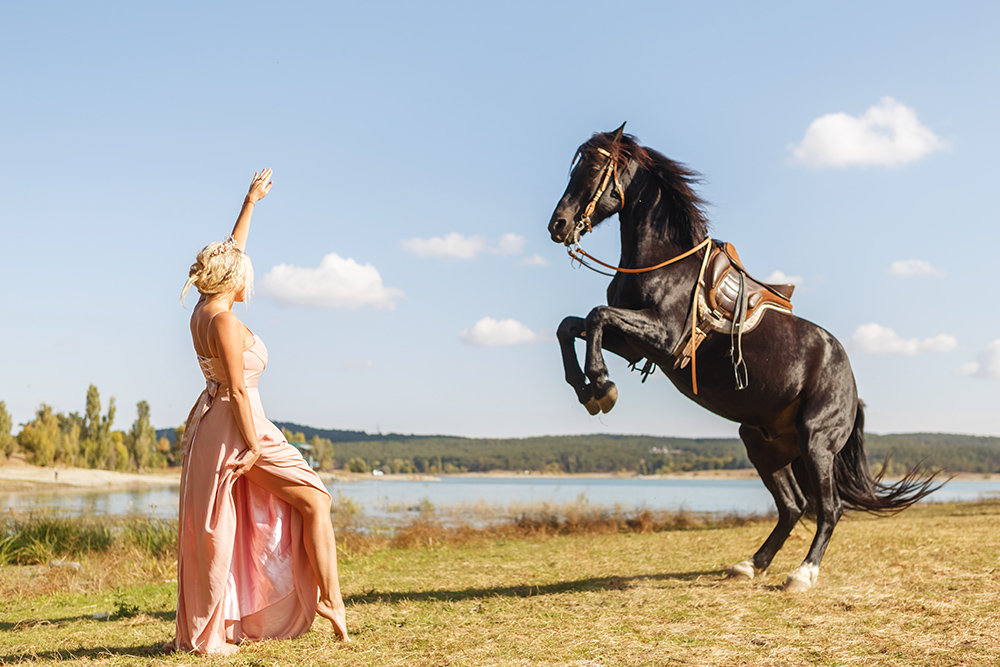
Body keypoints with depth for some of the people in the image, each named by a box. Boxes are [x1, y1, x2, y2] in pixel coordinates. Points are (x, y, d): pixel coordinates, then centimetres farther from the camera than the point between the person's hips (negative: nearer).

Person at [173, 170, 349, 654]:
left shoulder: (203, 311, 9)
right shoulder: (225, 321, -17)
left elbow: (231, 251, 22)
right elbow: (237, 388, -19)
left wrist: (250, 202, 28)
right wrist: (252, 445, -19)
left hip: (211, 424, 10)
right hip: (236, 426, -10)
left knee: (215, 532, 12)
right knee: (315, 499, -2)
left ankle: (203, 632, 17)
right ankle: (330, 599, -2)